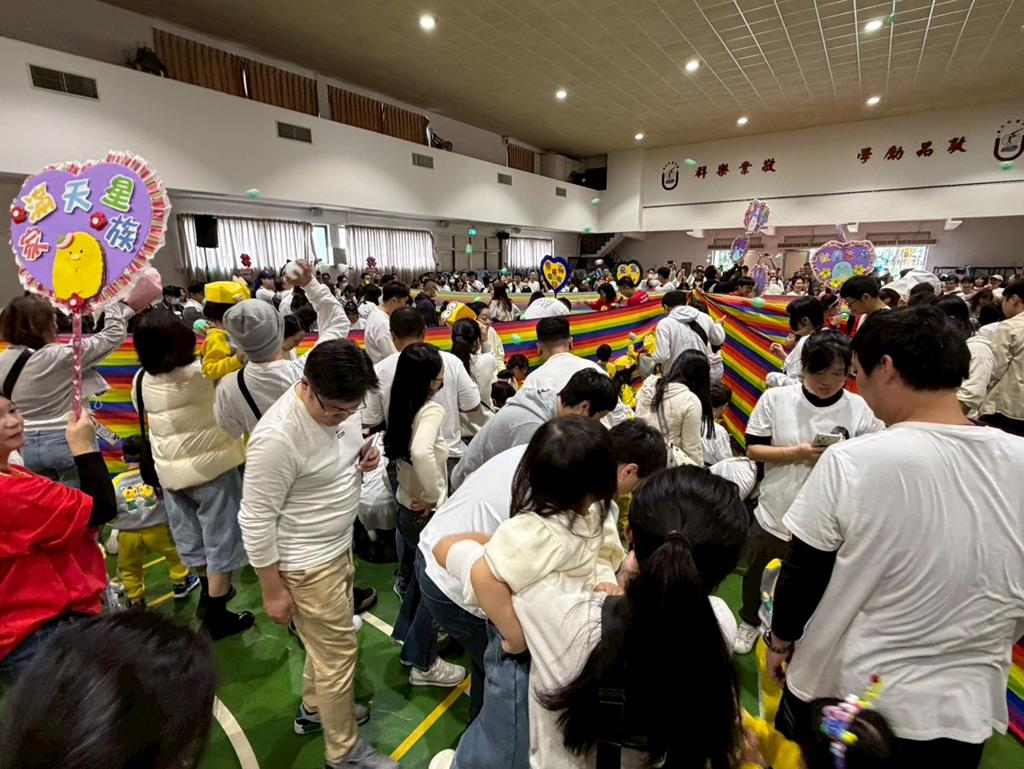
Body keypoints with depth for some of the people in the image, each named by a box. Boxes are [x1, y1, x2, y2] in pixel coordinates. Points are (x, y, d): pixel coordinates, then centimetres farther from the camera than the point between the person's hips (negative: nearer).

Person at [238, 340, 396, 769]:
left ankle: (313, 710, 53)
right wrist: (272, 590, -14)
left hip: (340, 546, 8)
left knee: (327, 639, 27)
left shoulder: (341, 406, -8)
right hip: (308, 564, -8)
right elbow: (255, 520, -22)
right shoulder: (278, 437, -31)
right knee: (339, 654, 9)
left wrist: (364, 459, -11)